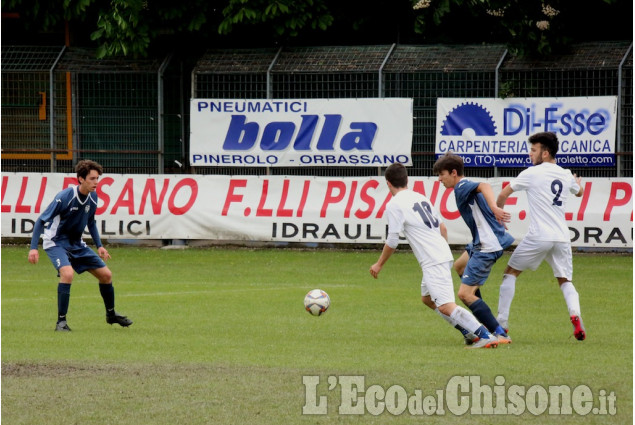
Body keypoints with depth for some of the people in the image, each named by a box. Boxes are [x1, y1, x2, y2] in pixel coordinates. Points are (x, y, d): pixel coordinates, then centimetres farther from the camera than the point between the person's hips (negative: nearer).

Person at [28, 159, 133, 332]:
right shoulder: (65, 197, -24)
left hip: (76, 244, 7)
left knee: (106, 274, 7)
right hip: (56, 243, -7)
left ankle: (111, 314, 31)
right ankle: (61, 321, -23)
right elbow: (41, 221, -18)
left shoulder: (92, 197, -3)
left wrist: (99, 246, 9)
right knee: (67, 273, -33)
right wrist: (33, 248, -25)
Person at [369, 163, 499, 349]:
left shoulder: (394, 205, -7)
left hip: (433, 262, -9)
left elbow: (392, 241, -5)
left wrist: (379, 264, 8)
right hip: (444, 255, 9)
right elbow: (442, 228, 23)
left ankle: (485, 336, -26)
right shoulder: (420, 197, 18)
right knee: (427, 298, 23)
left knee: (445, 306, -15)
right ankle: (470, 332, 16)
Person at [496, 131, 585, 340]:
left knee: (510, 274, 11)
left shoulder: (532, 174, -3)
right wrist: (577, 182, 58)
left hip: (538, 237, -4)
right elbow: (579, 192, 34)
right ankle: (575, 313, -15)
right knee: (565, 281, 15)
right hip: (562, 237, 4)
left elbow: (503, 195, 3)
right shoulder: (566, 175, 11)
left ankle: (501, 323, 6)